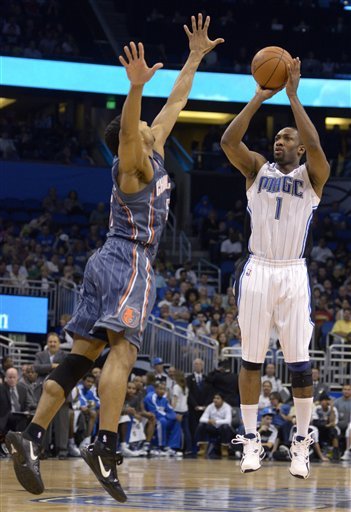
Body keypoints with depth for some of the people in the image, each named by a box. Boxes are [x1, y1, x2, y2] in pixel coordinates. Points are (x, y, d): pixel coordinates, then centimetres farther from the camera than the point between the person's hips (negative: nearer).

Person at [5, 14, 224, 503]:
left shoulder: (154, 151, 18)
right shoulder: (134, 163, -6)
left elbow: (176, 102, 27)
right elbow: (127, 127, -29)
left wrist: (196, 57, 28)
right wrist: (136, 88, -46)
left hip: (111, 261, 9)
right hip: (129, 261, -9)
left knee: (82, 354, 1)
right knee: (122, 349, -20)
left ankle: (30, 438, -8)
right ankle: (105, 447, -34)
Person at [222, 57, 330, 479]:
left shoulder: (312, 175, 4)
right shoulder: (257, 168, 10)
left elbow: (315, 146, -18)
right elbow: (228, 141, -8)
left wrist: (293, 96, -18)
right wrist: (260, 98, -12)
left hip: (293, 274, -2)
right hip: (257, 270, 2)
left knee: (299, 362, -4)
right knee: (251, 359, 3)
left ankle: (301, 444, 4)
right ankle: (251, 440, 9)